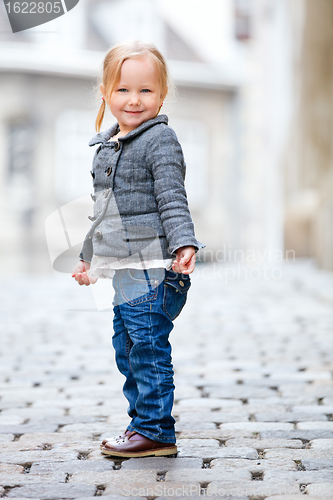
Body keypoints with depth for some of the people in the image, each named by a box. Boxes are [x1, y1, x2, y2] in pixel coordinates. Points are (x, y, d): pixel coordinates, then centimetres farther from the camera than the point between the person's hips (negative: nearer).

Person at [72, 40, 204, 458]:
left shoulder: (160, 140, -9)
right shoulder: (106, 145, 16)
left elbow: (172, 200, -16)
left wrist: (183, 243, -31)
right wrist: (90, 256, 30)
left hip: (152, 270, -9)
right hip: (124, 270, 9)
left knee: (149, 347, -4)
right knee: (127, 349, 14)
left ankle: (155, 431, 5)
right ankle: (143, 420, 26)